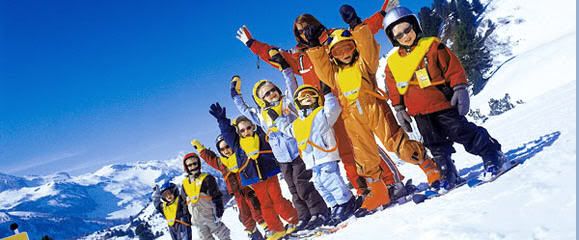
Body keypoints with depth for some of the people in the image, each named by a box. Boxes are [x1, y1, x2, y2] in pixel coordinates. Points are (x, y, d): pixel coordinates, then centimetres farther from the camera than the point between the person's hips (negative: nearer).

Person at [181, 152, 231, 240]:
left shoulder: (207, 178, -7)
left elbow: (216, 196, -10)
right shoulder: (185, 182, 10)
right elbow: (185, 201, 19)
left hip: (209, 214, -6)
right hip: (197, 219, 6)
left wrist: (218, 212, -15)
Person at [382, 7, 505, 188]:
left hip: (443, 103, -4)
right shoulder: (393, 62, 5)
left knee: (463, 132, -2)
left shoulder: (432, 46, -6)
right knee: (436, 146, 12)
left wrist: (459, 89, -11)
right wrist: (399, 109, 14)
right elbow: (394, 90, 15)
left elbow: (453, 68, -6)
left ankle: (492, 154, 17)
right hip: (420, 113, 4)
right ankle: (448, 174, 24)